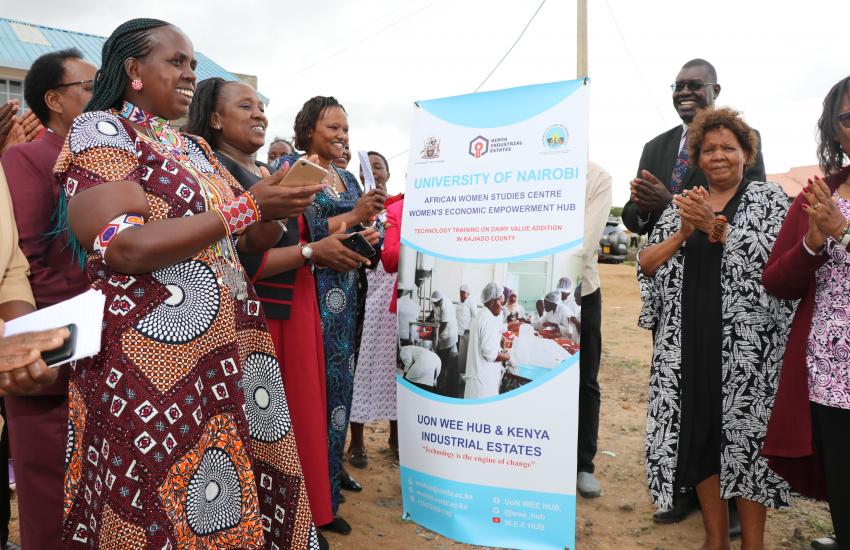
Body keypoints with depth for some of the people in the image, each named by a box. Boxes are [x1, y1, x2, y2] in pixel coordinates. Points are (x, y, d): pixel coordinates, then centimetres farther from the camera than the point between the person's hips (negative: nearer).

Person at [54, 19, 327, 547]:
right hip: (155, 362, -7)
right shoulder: (99, 130, -4)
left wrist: (286, 201, -3)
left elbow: (251, 241, 18)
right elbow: (124, 248, -20)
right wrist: (248, 207, -18)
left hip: (230, 355, 7)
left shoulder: (196, 146, 17)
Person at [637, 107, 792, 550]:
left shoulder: (769, 198, 6)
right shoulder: (683, 205, 14)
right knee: (697, 434, 7)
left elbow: (776, 260, -10)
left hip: (746, 343, -3)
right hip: (687, 342, 3)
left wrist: (718, 227, -17)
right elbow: (647, 264, 6)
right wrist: (685, 232, -9)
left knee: (744, 434, 0)